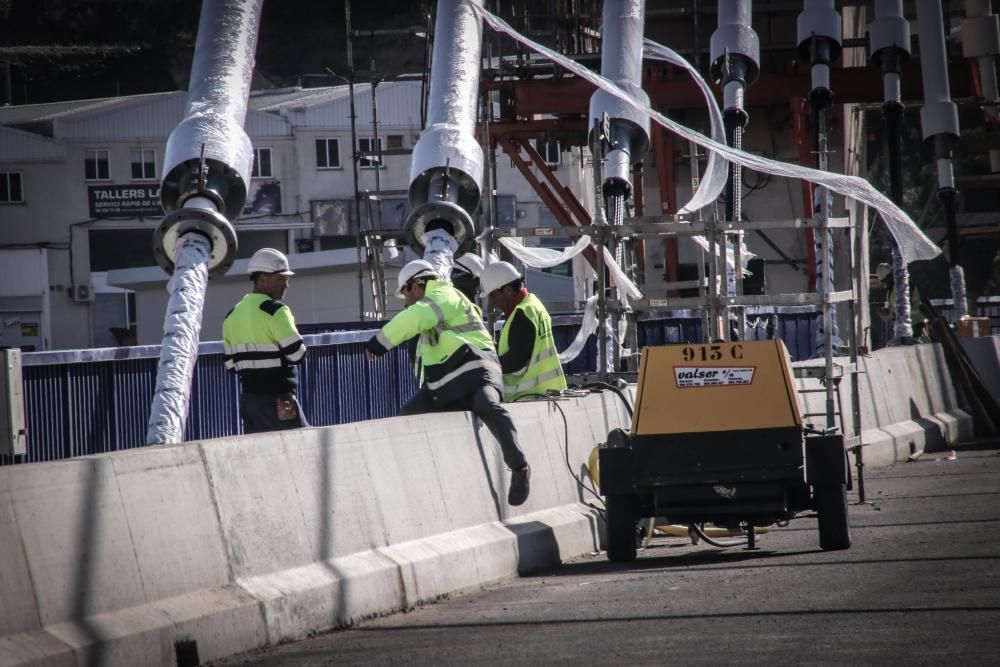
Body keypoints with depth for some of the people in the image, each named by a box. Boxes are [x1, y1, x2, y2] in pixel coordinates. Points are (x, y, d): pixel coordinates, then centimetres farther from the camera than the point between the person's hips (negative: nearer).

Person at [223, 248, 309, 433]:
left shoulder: (232, 316, 10)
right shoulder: (274, 310, -13)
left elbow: (231, 364, 11)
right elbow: (297, 354, -15)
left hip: (248, 399, 7)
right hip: (278, 401, -7)